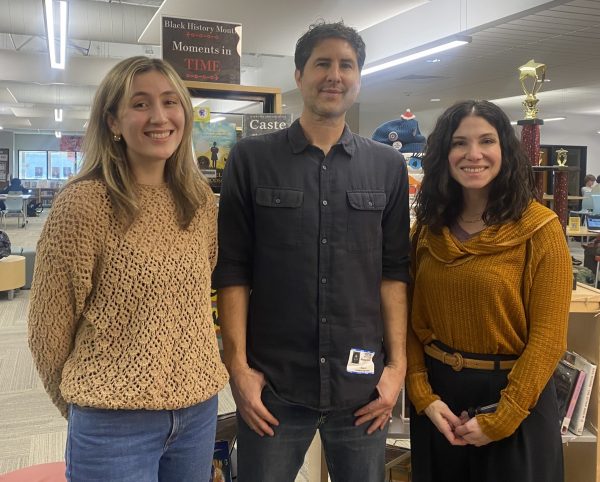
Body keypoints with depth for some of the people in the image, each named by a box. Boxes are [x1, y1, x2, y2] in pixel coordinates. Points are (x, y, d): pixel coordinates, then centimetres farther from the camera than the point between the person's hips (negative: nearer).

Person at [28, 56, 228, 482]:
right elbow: (49, 328, -8)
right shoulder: (84, 202, -15)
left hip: (200, 409, 5)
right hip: (116, 423, -5)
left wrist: (190, 376, 13)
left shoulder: (200, 201, 1)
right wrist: (86, 406, 3)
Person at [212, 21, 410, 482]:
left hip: (363, 383, 2)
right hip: (272, 382, -1)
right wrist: (238, 367, -7)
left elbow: (394, 271, 5)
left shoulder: (388, 166, 6)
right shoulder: (252, 159, -1)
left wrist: (397, 364, 0)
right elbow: (232, 270, -2)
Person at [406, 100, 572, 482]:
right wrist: (423, 396, -9)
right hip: (438, 395, 4)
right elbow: (413, 321, 1)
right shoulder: (427, 227, 1)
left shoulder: (539, 228, -11)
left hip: (513, 397, -3)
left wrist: (502, 418, -15)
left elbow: (548, 336, -13)